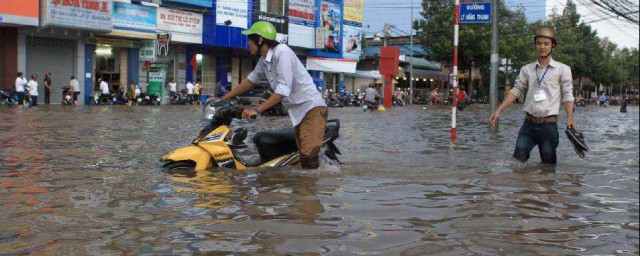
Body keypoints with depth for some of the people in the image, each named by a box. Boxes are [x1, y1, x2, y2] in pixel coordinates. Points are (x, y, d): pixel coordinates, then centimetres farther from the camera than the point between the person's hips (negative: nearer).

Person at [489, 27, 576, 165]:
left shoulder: (562, 69, 3)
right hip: (529, 124, 2)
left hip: (549, 125, -2)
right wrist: (498, 110, 3)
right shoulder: (527, 69, 11)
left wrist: (570, 118, -15)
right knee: (519, 156, -13)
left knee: (548, 163, 4)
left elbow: (567, 95, -1)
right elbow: (515, 91, 11)